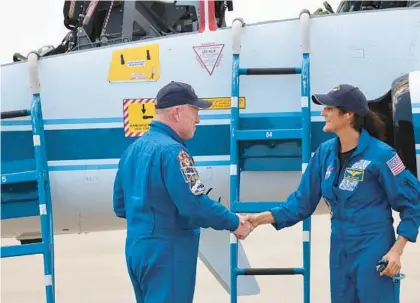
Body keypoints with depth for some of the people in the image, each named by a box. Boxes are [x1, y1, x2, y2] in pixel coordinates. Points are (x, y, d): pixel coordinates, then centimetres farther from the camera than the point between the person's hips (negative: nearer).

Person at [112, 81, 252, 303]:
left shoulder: (133, 148, 12)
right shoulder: (171, 150, -16)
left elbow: (120, 207, 18)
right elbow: (195, 205, -22)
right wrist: (234, 223, -10)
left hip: (137, 251, 9)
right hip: (166, 254, -9)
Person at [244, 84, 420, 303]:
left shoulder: (380, 154, -16)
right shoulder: (325, 152, 2)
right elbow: (303, 200, 7)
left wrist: (396, 251, -16)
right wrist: (261, 218, -3)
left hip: (373, 254, -6)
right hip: (340, 252, 6)